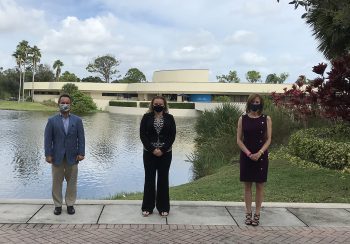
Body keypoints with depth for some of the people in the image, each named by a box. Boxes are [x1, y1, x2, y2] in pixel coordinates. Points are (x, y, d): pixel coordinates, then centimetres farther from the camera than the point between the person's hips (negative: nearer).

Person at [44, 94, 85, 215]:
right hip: (57, 157, 0)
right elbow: (48, 139, -1)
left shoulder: (77, 120, 3)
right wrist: (48, 154, -8)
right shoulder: (52, 120, 1)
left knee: (72, 182, 6)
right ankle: (57, 205, 18)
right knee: (56, 182, 7)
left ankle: (70, 204, 18)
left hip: (72, 157, 1)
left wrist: (81, 153, -7)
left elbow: (81, 138, 1)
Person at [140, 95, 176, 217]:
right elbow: (142, 135, -4)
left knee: (163, 179, 6)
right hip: (149, 153, 0)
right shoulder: (146, 117, 1)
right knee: (149, 179, 4)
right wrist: (152, 149, -13)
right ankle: (147, 207, 15)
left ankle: (163, 208, 16)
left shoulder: (169, 118, 2)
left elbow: (172, 136, -3)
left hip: (165, 153, 0)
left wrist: (162, 150, -12)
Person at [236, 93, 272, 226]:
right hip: (246, 156, 1)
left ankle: (257, 214, 13)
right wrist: (248, 153, -14)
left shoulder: (266, 119, 1)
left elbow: (268, 139, -2)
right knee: (247, 185, 6)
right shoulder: (243, 119, 2)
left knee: (259, 185, 4)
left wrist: (259, 153, -17)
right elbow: (239, 140, -1)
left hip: (261, 156, 0)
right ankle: (248, 213, 15)